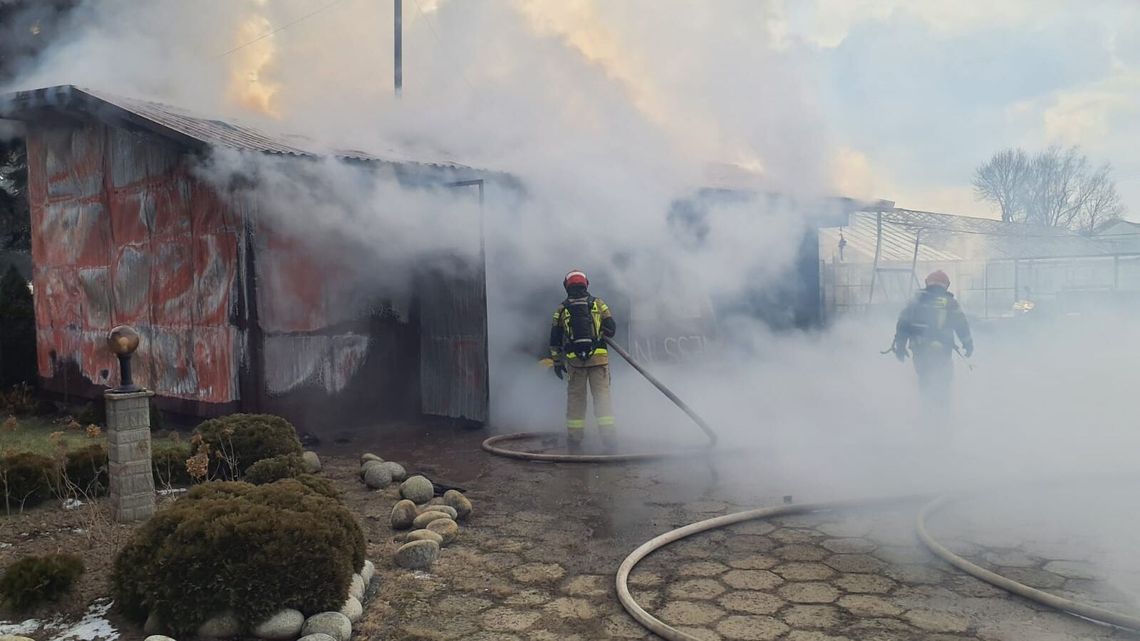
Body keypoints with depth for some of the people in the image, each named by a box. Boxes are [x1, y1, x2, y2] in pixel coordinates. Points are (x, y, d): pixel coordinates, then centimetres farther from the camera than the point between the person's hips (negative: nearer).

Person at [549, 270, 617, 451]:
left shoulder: (562, 309, 7)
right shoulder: (598, 304, 6)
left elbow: (555, 339, 7)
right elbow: (611, 329, 4)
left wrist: (557, 362, 14)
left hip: (574, 360, 1)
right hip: (599, 357, -1)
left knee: (575, 397, 8)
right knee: (602, 394, 2)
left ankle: (574, 437, 11)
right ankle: (608, 434, -3)